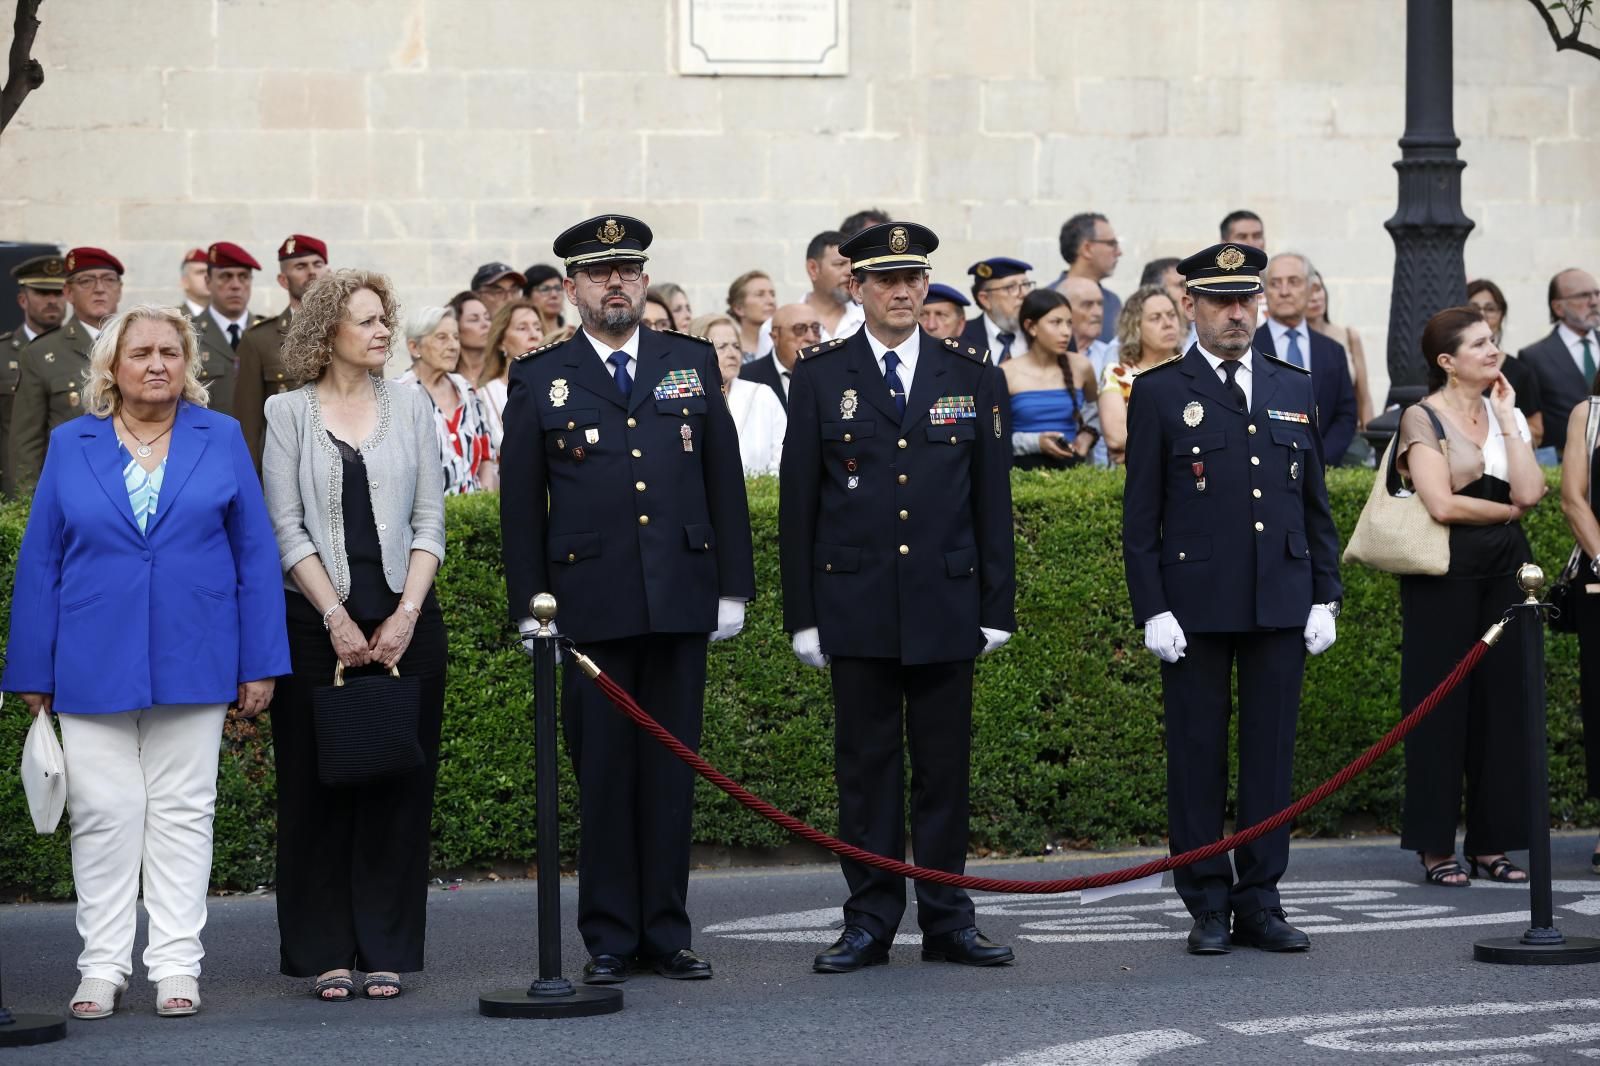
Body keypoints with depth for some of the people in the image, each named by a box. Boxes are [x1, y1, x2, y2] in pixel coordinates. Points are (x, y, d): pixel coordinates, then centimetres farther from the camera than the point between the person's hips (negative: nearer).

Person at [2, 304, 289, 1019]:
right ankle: (103, 967, 8)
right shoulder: (71, 446, 6)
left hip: (191, 663, 0)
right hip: (92, 663, 0)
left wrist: (260, 664, -1)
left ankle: (176, 963, 9)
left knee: (183, 813, 4)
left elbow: (256, 556, 4)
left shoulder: (221, 439, 5)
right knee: (104, 815, 1)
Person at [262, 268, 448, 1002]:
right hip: (316, 621, -2)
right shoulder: (289, 413, 3)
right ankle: (324, 952, 7)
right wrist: (335, 617, -10)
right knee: (318, 787, 0)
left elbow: (428, 521, 6)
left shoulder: (410, 405, 9)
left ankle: (386, 951, 8)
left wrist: (406, 615, -6)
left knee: (399, 784, 2)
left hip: (404, 620, 2)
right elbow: (287, 527, -2)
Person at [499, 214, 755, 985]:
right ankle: (609, 938, 8)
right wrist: (528, 607, -1)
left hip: (681, 600, 2)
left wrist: (733, 587, 6)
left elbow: (724, 479, 11)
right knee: (603, 775, 1)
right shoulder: (539, 380, 5)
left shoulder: (693, 364, 11)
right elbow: (521, 504, 5)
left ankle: (666, 932, 12)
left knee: (671, 771, 5)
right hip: (589, 604, -2)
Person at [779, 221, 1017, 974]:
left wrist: (997, 605, 3)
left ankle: (946, 919, 11)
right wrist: (801, 614, -1)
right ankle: (869, 921, 9)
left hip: (947, 603, 1)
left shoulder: (973, 377, 8)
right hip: (855, 605, -1)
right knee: (865, 764, 3)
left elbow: (992, 501, 8)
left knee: (944, 764, 5)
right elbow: (797, 502, 3)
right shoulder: (819, 377, 4)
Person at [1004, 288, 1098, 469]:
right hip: (1023, 469, -2)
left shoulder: (1080, 367, 7)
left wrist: (1087, 437, 8)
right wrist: (1035, 443, -11)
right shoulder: (1007, 374, -2)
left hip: (1071, 467, 2)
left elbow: (1095, 415, 26)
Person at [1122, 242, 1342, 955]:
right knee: (1197, 756, 2)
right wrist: (1152, 609, -8)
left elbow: (1316, 502, 14)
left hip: (1281, 603, 3)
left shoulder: (1296, 389, 12)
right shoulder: (1159, 393, 1)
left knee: (1271, 754, 5)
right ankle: (1207, 908, 9)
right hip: (1195, 605, -3)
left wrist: (1326, 597, 6)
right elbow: (1140, 515, -1)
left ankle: (1259, 902, 12)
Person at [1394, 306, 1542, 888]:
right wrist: (1508, 511, -2)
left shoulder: (1509, 415, 13)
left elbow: (1529, 492, -3)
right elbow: (1441, 504, -15)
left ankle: (1491, 842, 10)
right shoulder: (1422, 418, -4)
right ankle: (1436, 846, 4)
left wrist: (1506, 417, -2)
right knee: (1441, 704, -2)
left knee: (1501, 703, 4)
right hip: (1445, 574, -5)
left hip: (1504, 575, 5)